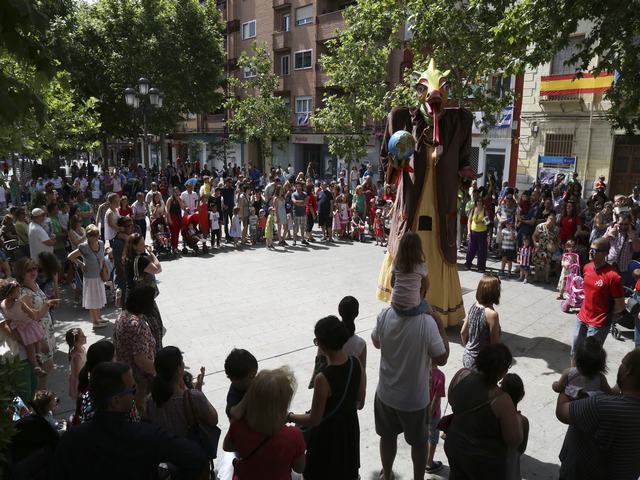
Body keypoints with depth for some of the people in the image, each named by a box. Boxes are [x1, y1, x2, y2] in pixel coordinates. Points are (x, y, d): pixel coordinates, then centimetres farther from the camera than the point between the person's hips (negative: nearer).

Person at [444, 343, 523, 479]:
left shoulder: (462, 375, -18)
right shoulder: (501, 400, -30)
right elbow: (515, 442, -17)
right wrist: (516, 418, -2)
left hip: (454, 447, 4)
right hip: (484, 462, -4)